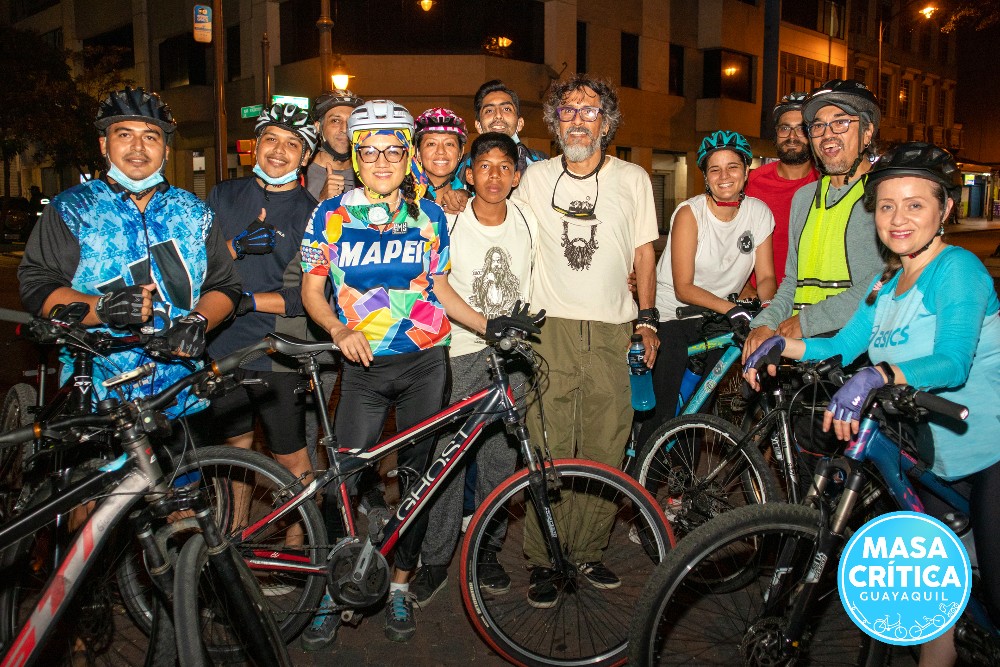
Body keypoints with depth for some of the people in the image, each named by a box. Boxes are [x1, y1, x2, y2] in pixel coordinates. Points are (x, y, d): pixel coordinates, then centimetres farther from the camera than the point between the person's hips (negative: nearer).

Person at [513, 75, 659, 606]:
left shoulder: (633, 179, 9)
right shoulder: (535, 178, 8)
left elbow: (644, 252, 14)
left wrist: (647, 319, 8)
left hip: (612, 331, 1)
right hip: (549, 327, -1)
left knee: (605, 450, 3)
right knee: (547, 450, -3)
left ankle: (589, 551, 19)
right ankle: (543, 561, 9)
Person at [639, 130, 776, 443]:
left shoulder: (760, 213, -4)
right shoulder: (690, 213, -17)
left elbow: (765, 276, -1)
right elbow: (683, 288, -20)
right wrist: (730, 308, -34)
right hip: (673, 315, -4)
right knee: (665, 413, -10)